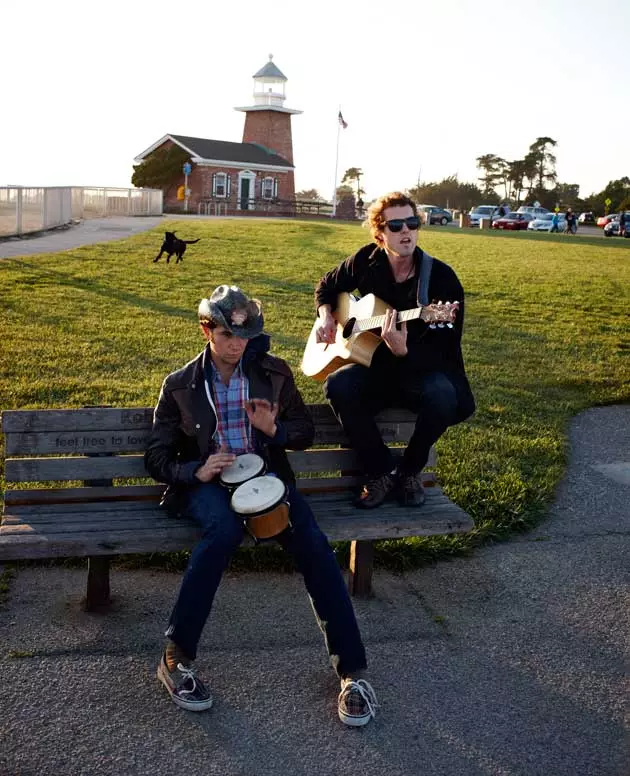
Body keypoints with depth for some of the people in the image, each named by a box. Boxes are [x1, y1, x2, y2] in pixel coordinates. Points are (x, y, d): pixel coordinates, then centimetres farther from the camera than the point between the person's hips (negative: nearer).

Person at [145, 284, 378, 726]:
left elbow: (305, 431, 14)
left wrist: (274, 429, -9)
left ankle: (353, 670, -20)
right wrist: (196, 470, -14)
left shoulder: (275, 373, 8)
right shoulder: (180, 386, 6)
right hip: (206, 482, -1)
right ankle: (176, 658, -23)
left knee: (311, 539, -27)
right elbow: (157, 458, 6)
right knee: (225, 528, -37)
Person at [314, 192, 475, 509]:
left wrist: (403, 351, -38)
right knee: (338, 385, -29)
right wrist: (325, 315, -2)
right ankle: (381, 471, -12)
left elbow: (445, 355, -19)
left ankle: (409, 471, -7)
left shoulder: (442, 278, -15)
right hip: (375, 367, 3)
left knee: (443, 394, -36)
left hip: (422, 370, -2)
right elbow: (328, 285, 18)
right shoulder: (367, 260, -3)